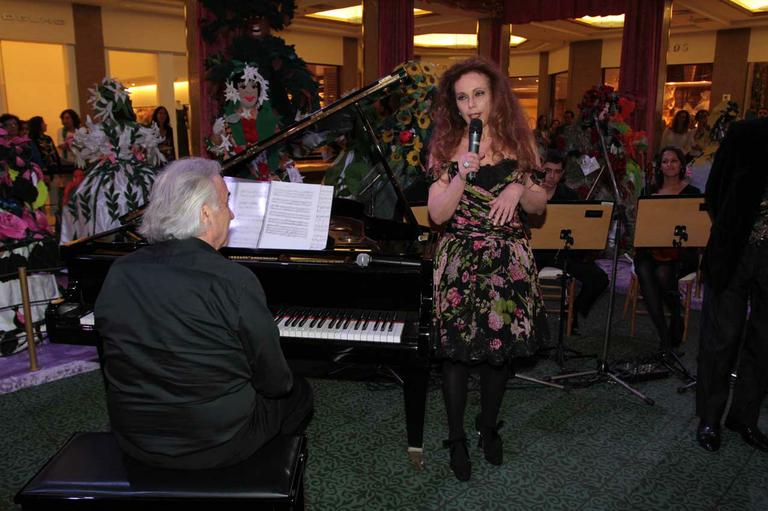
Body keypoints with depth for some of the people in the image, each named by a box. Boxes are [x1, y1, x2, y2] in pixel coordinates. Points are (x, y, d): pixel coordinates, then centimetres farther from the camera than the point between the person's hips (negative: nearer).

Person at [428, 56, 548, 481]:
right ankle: (457, 438, 23)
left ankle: (488, 427, 35)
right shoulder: (447, 145, -1)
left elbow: (540, 206, 6)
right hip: (460, 264, -1)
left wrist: (519, 188, -14)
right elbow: (437, 214, -8)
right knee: (457, 351, 4)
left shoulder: (517, 141, 4)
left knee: (501, 347, 12)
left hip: (508, 262, 2)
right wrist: (461, 176, -21)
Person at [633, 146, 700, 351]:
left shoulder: (691, 192, 4)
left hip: (682, 252, -2)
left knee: (663, 273, -33)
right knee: (644, 271, -30)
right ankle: (665, 336, -31)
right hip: (652, 250, 2)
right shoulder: (651, 191, 13)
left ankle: (677, 319, -5)